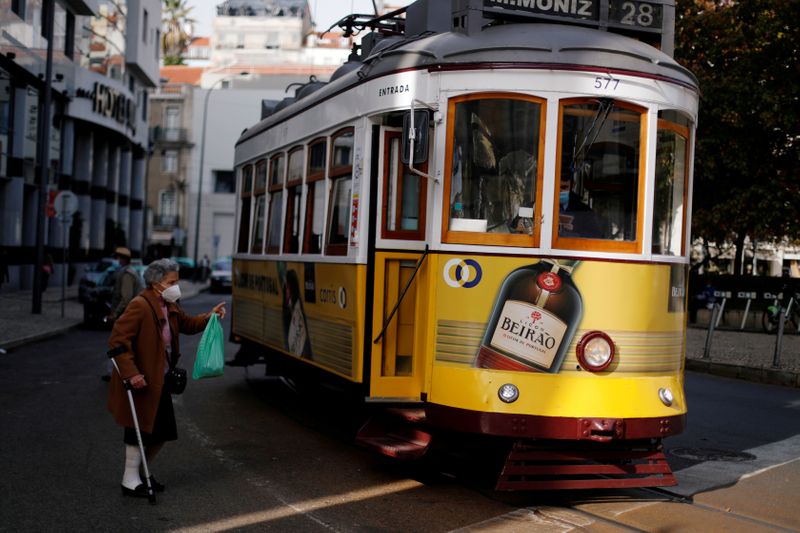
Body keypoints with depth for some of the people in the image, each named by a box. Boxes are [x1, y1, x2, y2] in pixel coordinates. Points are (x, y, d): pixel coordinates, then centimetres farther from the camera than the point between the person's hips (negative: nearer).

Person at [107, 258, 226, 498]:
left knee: (161, 431, 14)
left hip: (159, 381, 9)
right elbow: (118, 340, -23)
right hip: (140, 382, -9)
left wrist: (209, 317, 8)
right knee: (140, 430, 0)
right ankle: (130, 480, 14)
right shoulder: (140, 305, -19)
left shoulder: (170, 307, 10)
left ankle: (142, 471, 32)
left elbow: (187, 324, 25)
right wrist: (131, 374, -27)